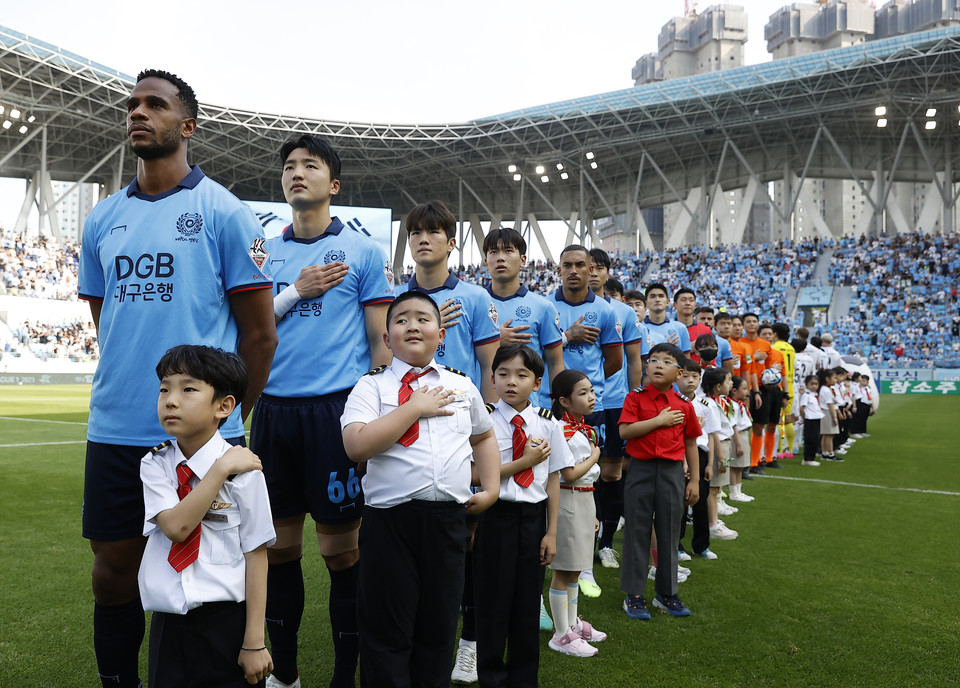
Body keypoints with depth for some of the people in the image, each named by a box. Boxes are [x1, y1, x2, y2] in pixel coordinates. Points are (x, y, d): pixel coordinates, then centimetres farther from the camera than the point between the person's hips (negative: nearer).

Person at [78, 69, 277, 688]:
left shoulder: (226, 213, -4)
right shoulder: (102, 221, 11)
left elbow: (260, 334, -2)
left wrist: (229, 418, 3)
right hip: (115, 430, 5)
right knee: (115, 568, 11)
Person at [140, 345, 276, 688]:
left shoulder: (243, 471, -12)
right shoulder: (154, 465, -2)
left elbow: (256, 555, -10)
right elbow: (176, 527, -18)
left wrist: (254, 642, -10)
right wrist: (220, 470, -23)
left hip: (226, 621, -3)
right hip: (168, 622, 3)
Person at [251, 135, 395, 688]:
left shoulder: (363, 251, 3)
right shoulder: (264, 252, 14)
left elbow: (382, 342, 2)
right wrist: (295, 292, -4)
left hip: (337, 409, -3)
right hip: (274, 409, 4)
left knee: (341, 548, 0)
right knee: (280, 544, 10)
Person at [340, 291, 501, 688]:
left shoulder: (462, 385, 13)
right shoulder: (372, 386, 0)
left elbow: (484, 435, 28)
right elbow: (357, 446, -16)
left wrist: (490, 488, 16)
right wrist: (415, 408, -14)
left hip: (449, 519, 4)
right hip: (390, 518, -3)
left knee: (439, 629, 14)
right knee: (386, 632, 5)